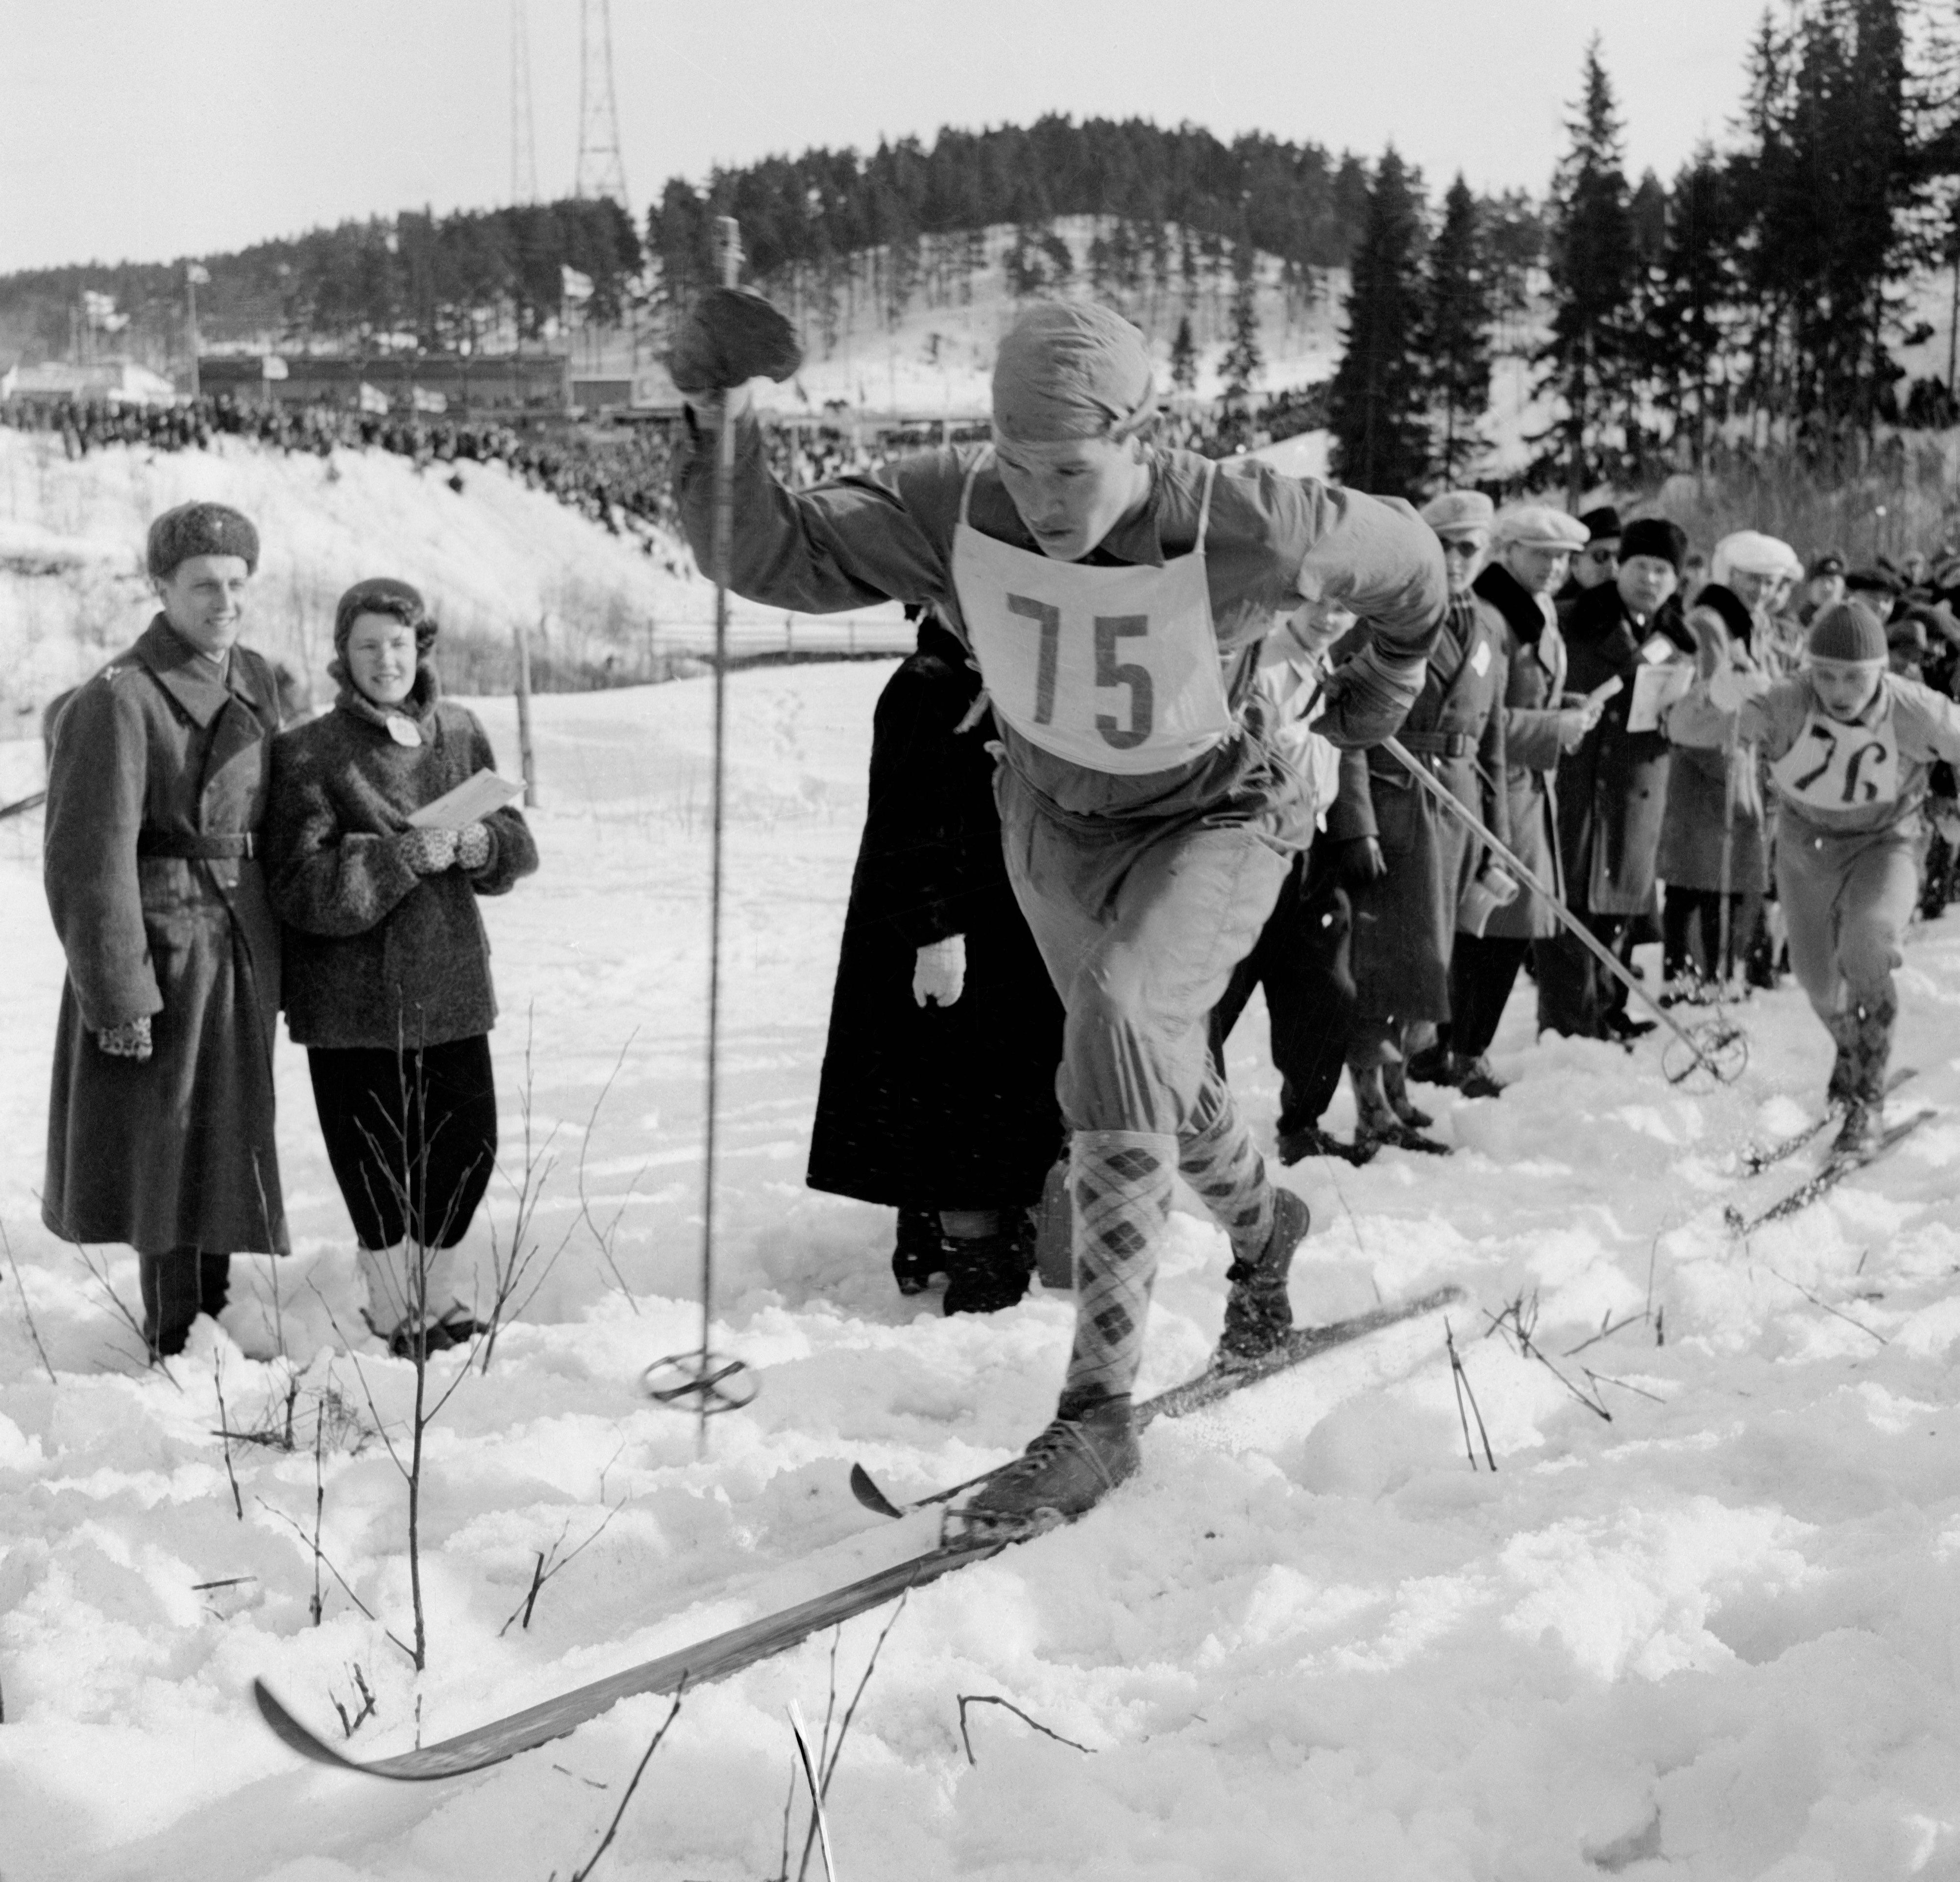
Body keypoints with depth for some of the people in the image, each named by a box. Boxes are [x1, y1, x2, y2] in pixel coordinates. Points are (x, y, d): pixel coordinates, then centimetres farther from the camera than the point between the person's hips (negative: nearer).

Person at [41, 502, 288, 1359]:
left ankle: (214, 1325, 27)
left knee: (229, 1148, 14)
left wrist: (274, 960, 13)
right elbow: (90, 861, -17)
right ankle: (174, 1346, 8)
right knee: (167, 1142, -1)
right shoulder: (118, 700, -15)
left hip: (242, 952, 7)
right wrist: (118, 994, -18)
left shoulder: (256, 682, 9)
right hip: (161, 948, -7)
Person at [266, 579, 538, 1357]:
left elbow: (518, 847, 10)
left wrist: (482, 844, -12)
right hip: (352, 995, -4)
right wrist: (403, 857, -25)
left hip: (452, 985, 4)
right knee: (375, 1160, 2)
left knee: (469, 1143, 5)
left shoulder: (459, 733, 6)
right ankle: (399, 1306, 21)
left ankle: (437, 1281, 28)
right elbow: (301, 889, -16)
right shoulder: (309, 754, -8)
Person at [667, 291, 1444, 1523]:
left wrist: (1384, 688, 6)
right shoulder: (953, 512, -25)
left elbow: (1407, 560, -13)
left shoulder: (1239, 529, -32)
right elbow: (773, 553, -23)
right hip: (1054, 826, 5)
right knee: (1157, 1072, 22)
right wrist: (722, 430, -42)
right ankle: (1262, 1228, 58)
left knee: (1117, 1036, -30)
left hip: (1216, 824, -4)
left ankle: (1100, 1405, -24)